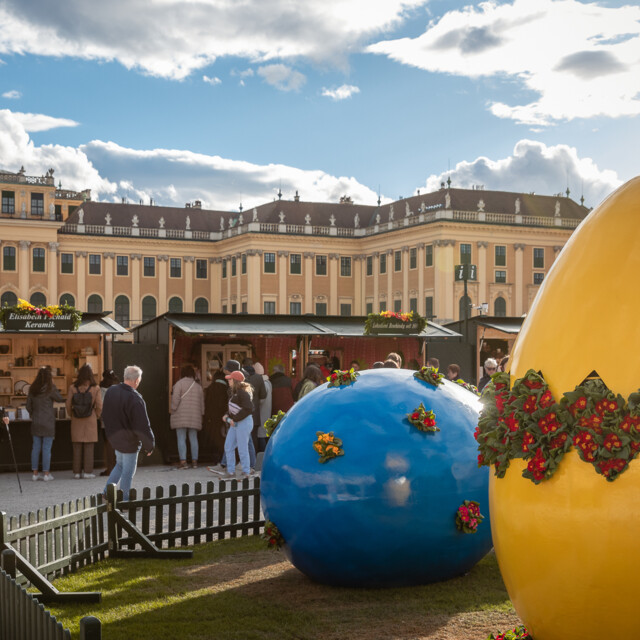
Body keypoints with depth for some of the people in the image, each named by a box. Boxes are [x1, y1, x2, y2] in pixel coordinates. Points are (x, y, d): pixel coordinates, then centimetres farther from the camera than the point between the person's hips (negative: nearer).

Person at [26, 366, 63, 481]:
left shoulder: (32, 389, 5)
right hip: (48, 422, -4)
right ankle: (46, 474, 1)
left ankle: (35, 473, 11)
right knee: (47, 448, -1)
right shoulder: (50, 388, -10)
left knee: (36, 447, 9)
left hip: (36, 422, 4)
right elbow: (60, 399, 1)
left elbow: (28, 406, 8)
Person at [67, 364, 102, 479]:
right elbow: (99, 406, -9)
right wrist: (96, 416, 8)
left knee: (77, 446, 7)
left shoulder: (73, 388, -6)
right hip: (90, 420, -1)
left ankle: (77, 472, 8)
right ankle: (87, 471, 4)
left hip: (76, 421, 1)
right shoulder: (95, 388, -9)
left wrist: (72, 415, 12)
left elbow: (68, 405, -4)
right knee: (89, 446, 5)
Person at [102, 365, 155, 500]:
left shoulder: (110, 391, -2)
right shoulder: (135, 399, -26)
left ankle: (107, 491, 23)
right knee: (128, 471, 7)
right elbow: (143, 426, -23)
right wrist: (149, 445, -11)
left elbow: (105, 416, 12)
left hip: (113, 437, 7)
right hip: (129, 441, -7)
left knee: (120, 464, 27)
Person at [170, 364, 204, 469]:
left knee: (181, 439, -3)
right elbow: (202, 402, 13)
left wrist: (173, 410, -5)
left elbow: (175, 399, -13)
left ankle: (183, 461, -8)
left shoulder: (179, 383, -4)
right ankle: (194, 461, 7)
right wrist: (201, 415, 19)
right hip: (194, 416, 4)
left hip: (181, 415, -4)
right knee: (193, 438, 8)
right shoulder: (198, 386, 12)